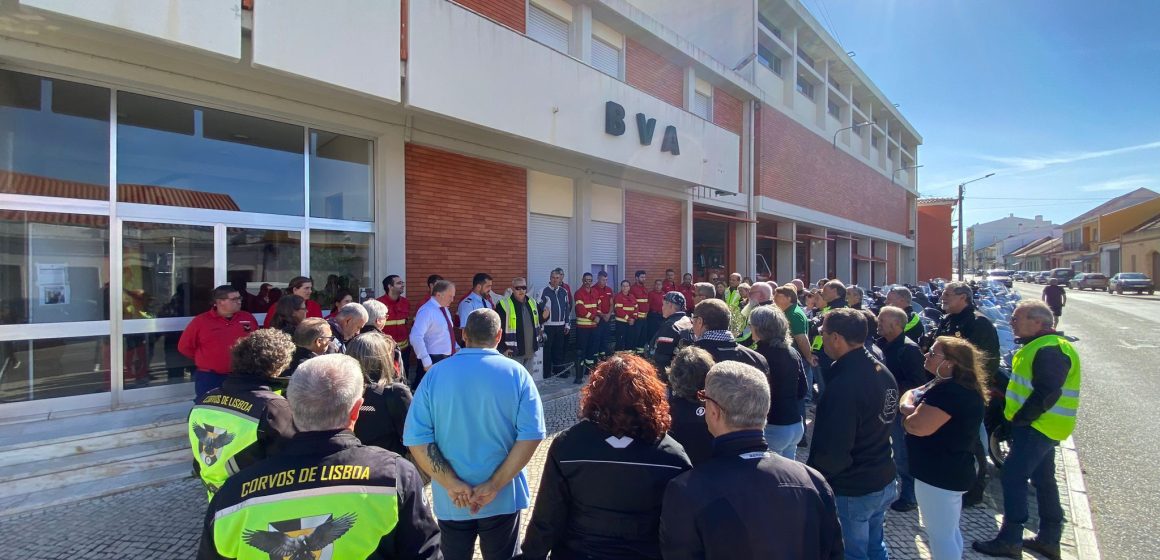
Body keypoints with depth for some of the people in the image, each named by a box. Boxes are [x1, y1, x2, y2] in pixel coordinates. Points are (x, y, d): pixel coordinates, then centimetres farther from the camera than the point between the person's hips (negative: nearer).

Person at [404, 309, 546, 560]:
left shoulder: (436, 374, -8)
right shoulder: (516, 372, -11)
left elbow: (416, 440, -13)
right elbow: (531, 435, -18)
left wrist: (453, 485, -13)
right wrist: (494, 486, -15)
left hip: (451, 500, 1)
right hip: (503, 498, -1)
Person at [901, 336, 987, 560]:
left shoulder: (949, 392, -26)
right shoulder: (950, 385, 9)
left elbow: (917, 426, -30)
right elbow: (910, 394, 7)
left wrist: (907, 412, -9)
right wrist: (911, 410, -15)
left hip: (939, 474, -10)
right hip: (949, 470, 10)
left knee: (939, 535, 5)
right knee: (949, 531, 24)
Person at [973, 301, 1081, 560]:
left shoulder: (1050, 349, -20)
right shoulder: (1040, 345, 13)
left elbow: (1047, 393, -26)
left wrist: (1020, 418, -19)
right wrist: (1019, 417, 15)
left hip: (1039, 427, -10)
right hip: (1041, 426, 11)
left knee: (1013, 476, -6)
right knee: (1043, 480, 17)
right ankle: (1049, 539, 29)